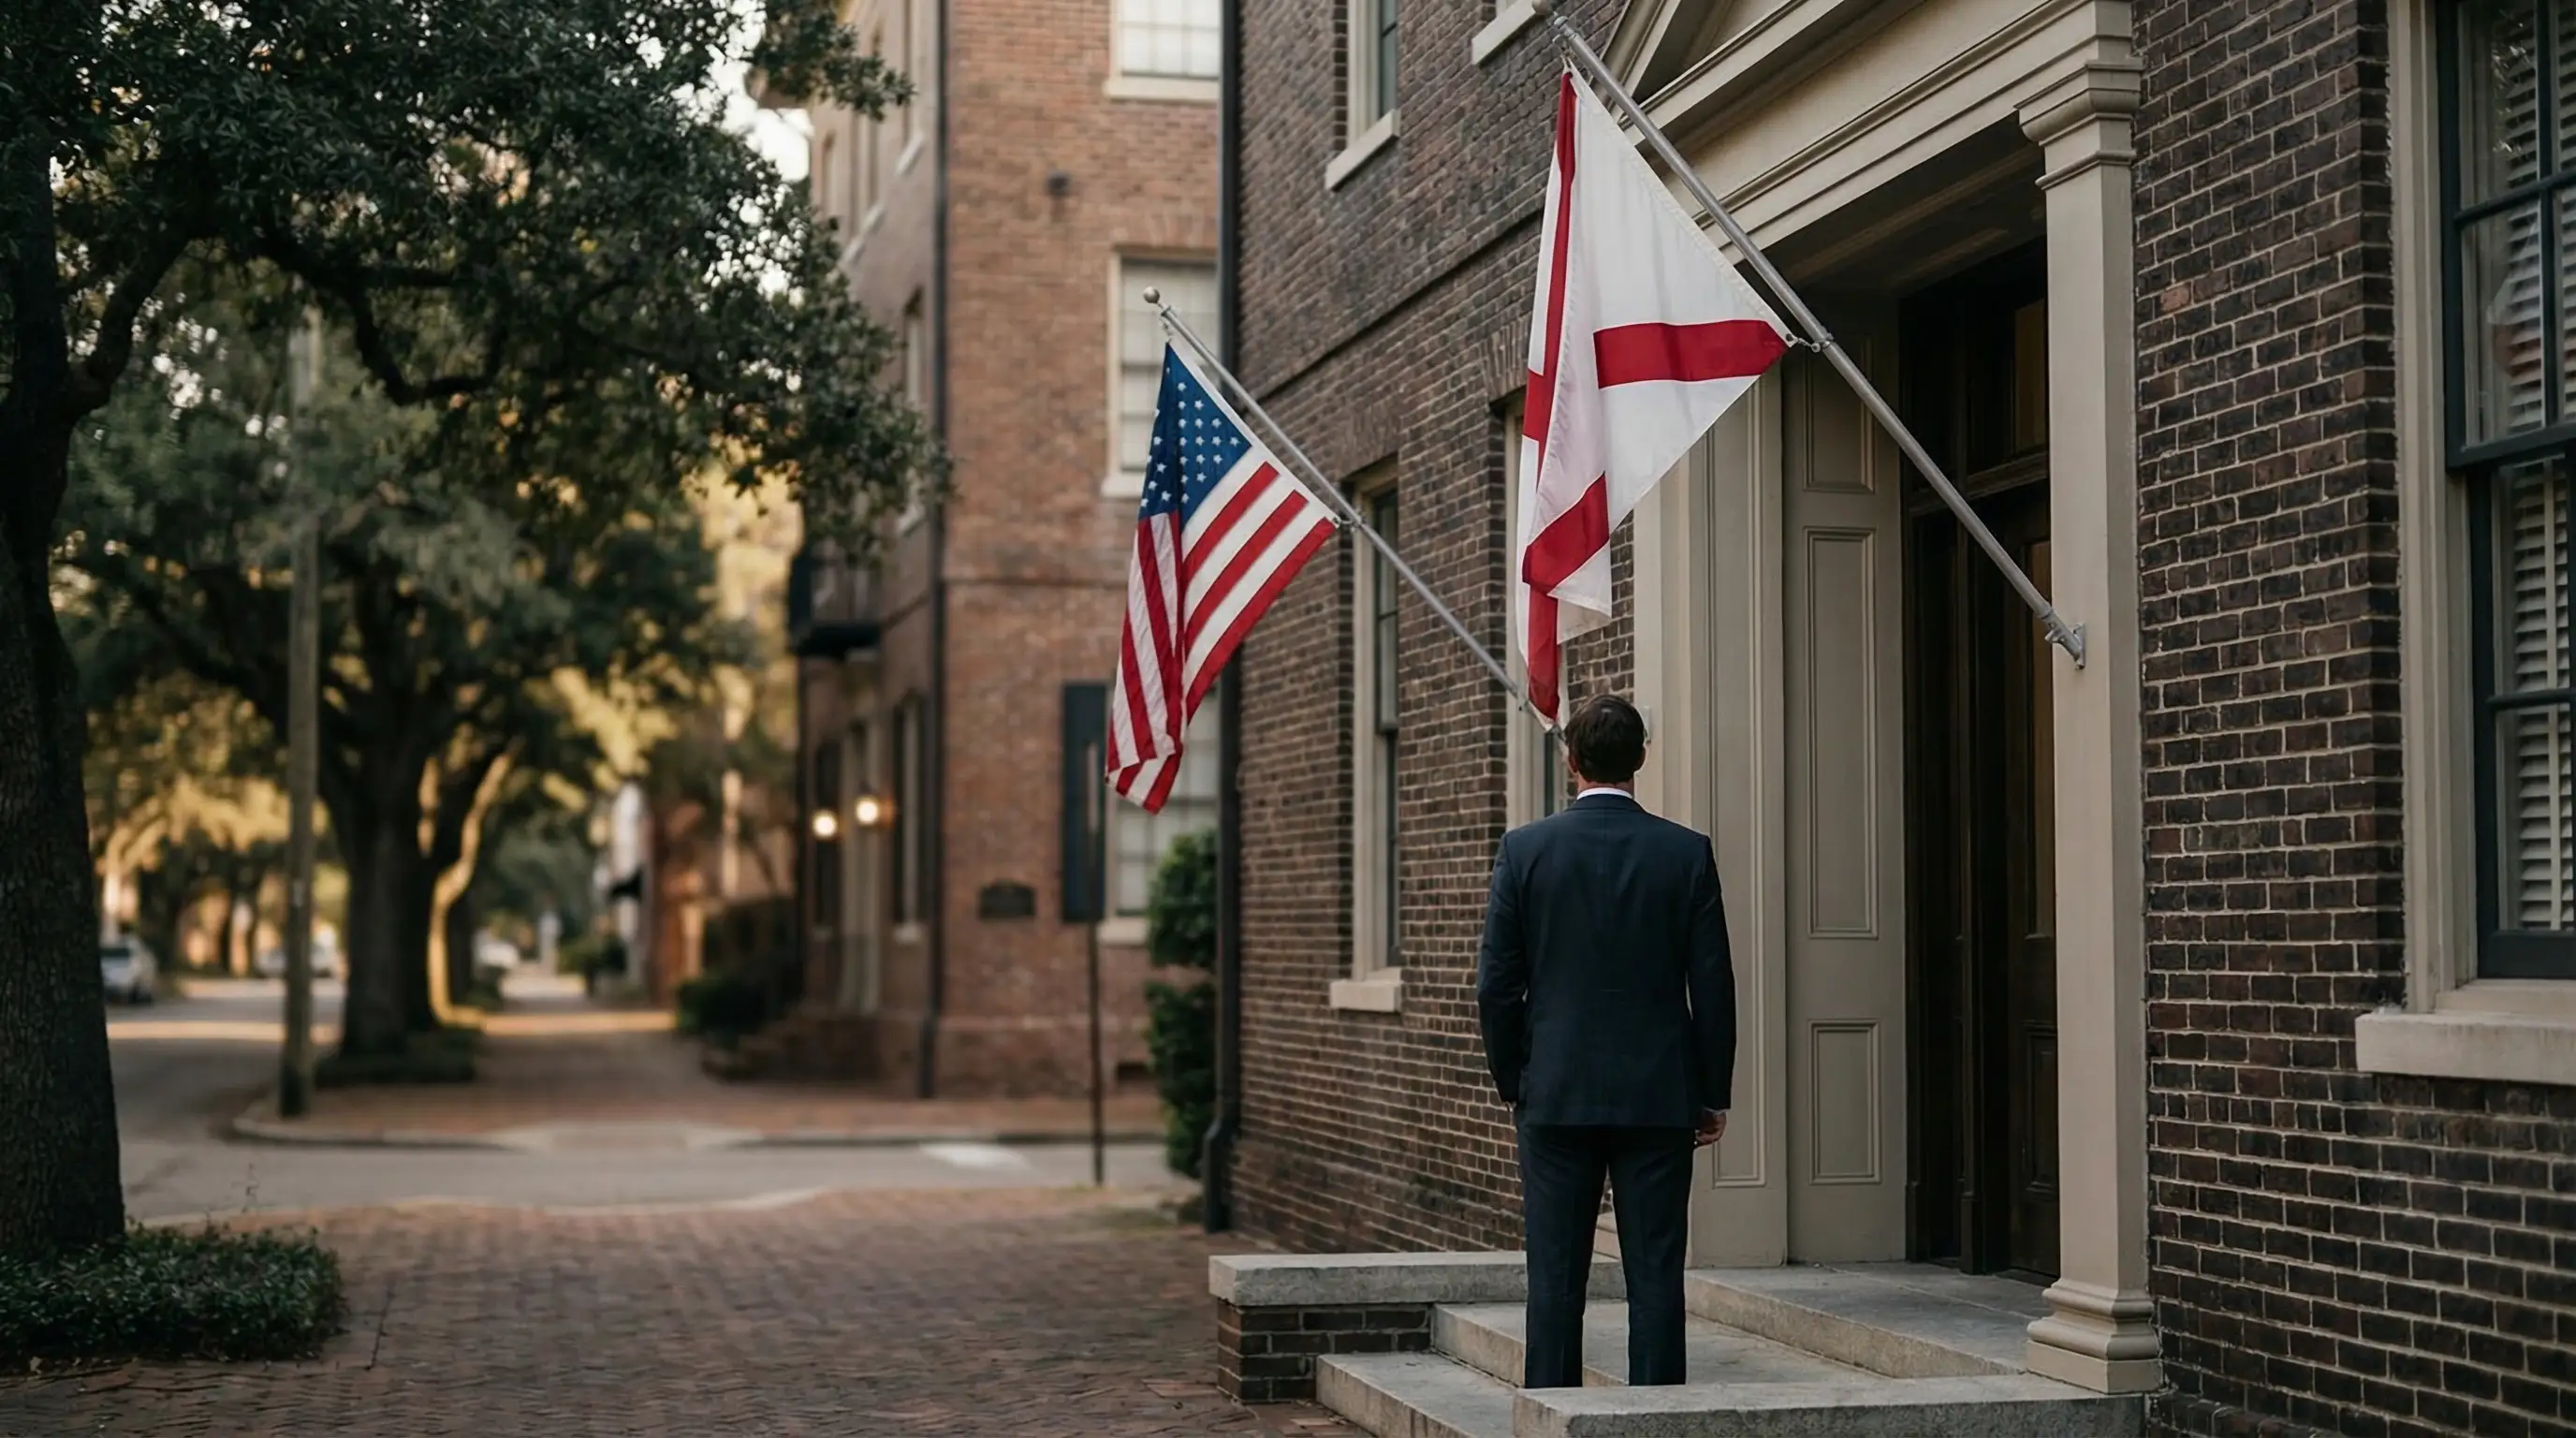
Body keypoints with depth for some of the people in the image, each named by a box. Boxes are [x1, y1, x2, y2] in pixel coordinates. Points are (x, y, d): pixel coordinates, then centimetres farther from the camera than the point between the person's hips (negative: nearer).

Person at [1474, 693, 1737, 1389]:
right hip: (1659, 1097, 0)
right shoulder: (1687, 853, -3)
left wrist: (1512, 1083, 11)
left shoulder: (1525, 849, -3)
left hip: (1556, 1096, 0)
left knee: (1555, 1280, 4)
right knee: (1655, 1277, 3)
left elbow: (1497, 985, -1)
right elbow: (1713, 984, -2)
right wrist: (1713, 1093, 8)